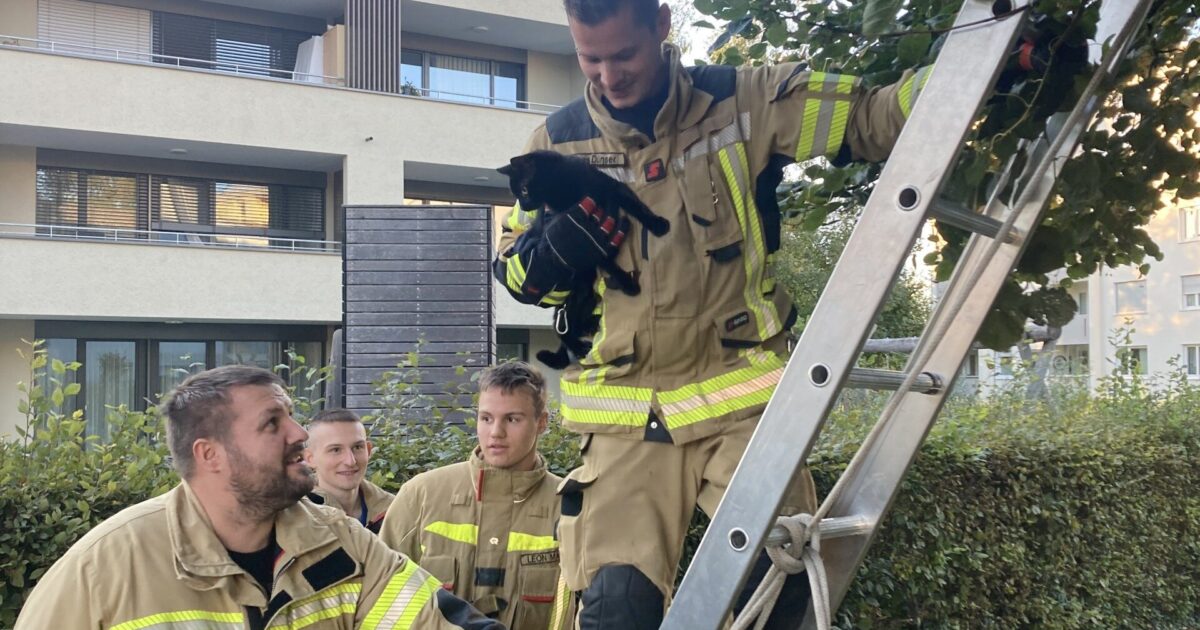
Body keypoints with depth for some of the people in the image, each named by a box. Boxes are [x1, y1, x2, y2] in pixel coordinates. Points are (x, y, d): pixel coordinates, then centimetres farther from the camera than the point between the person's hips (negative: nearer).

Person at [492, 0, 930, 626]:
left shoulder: (744, 102, -1)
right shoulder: (560, 141, 4)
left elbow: (872, 116, -3)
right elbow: (517, 275, 6)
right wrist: (577, 224, -14)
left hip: (738, 394, -1)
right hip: (627, 411, 1)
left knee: (781, 577, -12)